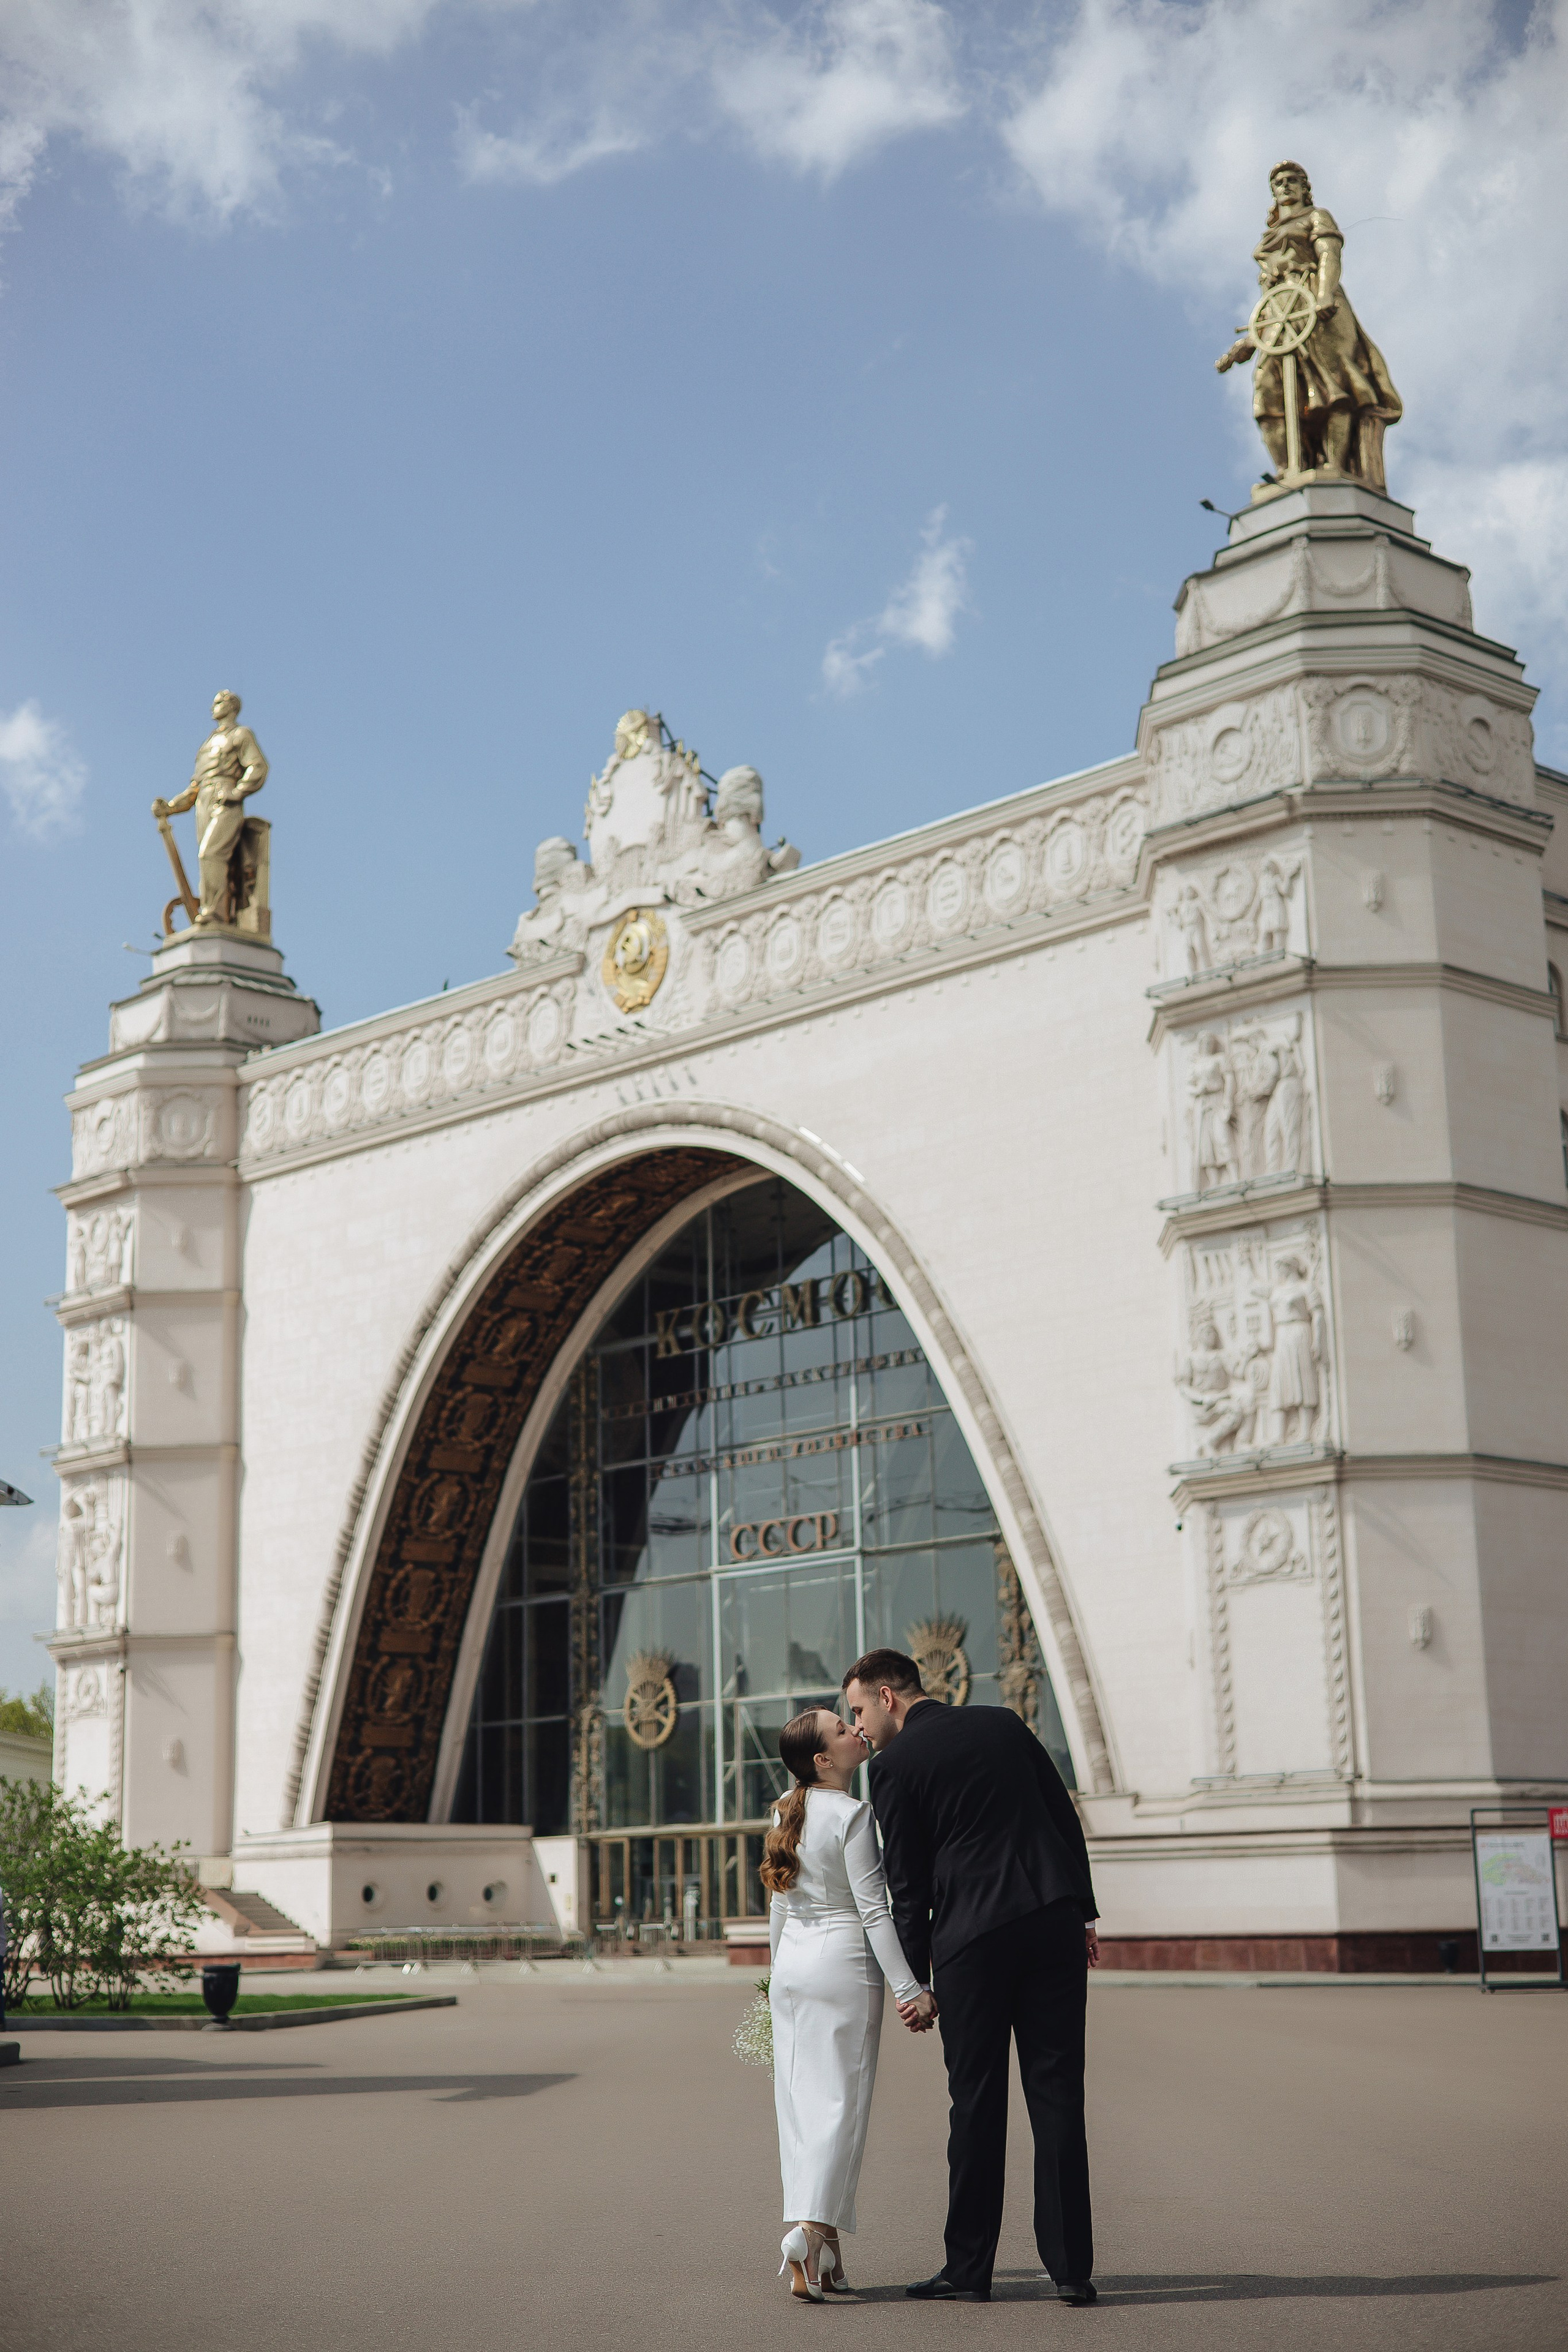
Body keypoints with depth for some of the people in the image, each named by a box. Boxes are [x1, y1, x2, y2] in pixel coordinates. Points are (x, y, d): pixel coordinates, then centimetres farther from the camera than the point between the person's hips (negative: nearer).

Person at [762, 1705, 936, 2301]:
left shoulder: (786, 1814, 8)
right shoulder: (852, 1815, -14)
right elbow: (874, 1910, -15)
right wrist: (909, 1989, -13)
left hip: (792, 1962, 7)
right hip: (843, 1962, -7)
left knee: (800, 2101, 7)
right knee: (841, 2100, -4)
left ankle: (822, 2249, 10)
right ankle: (812, 2228, -17)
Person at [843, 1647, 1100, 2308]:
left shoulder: (895, 1765, -1)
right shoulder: (1004, 1723, 13)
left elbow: (907, 1883, 0)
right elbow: (1067, 1820, 13)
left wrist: (913, 1980, 6)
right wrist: (1081, 1912, 16)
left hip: (971, 1937, -4)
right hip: (1054, 1921, 4)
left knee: (977, 2104, 5)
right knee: (1057, 2095, 5)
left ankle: (968, 2269, 11)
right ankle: (1071, 2266, 6)